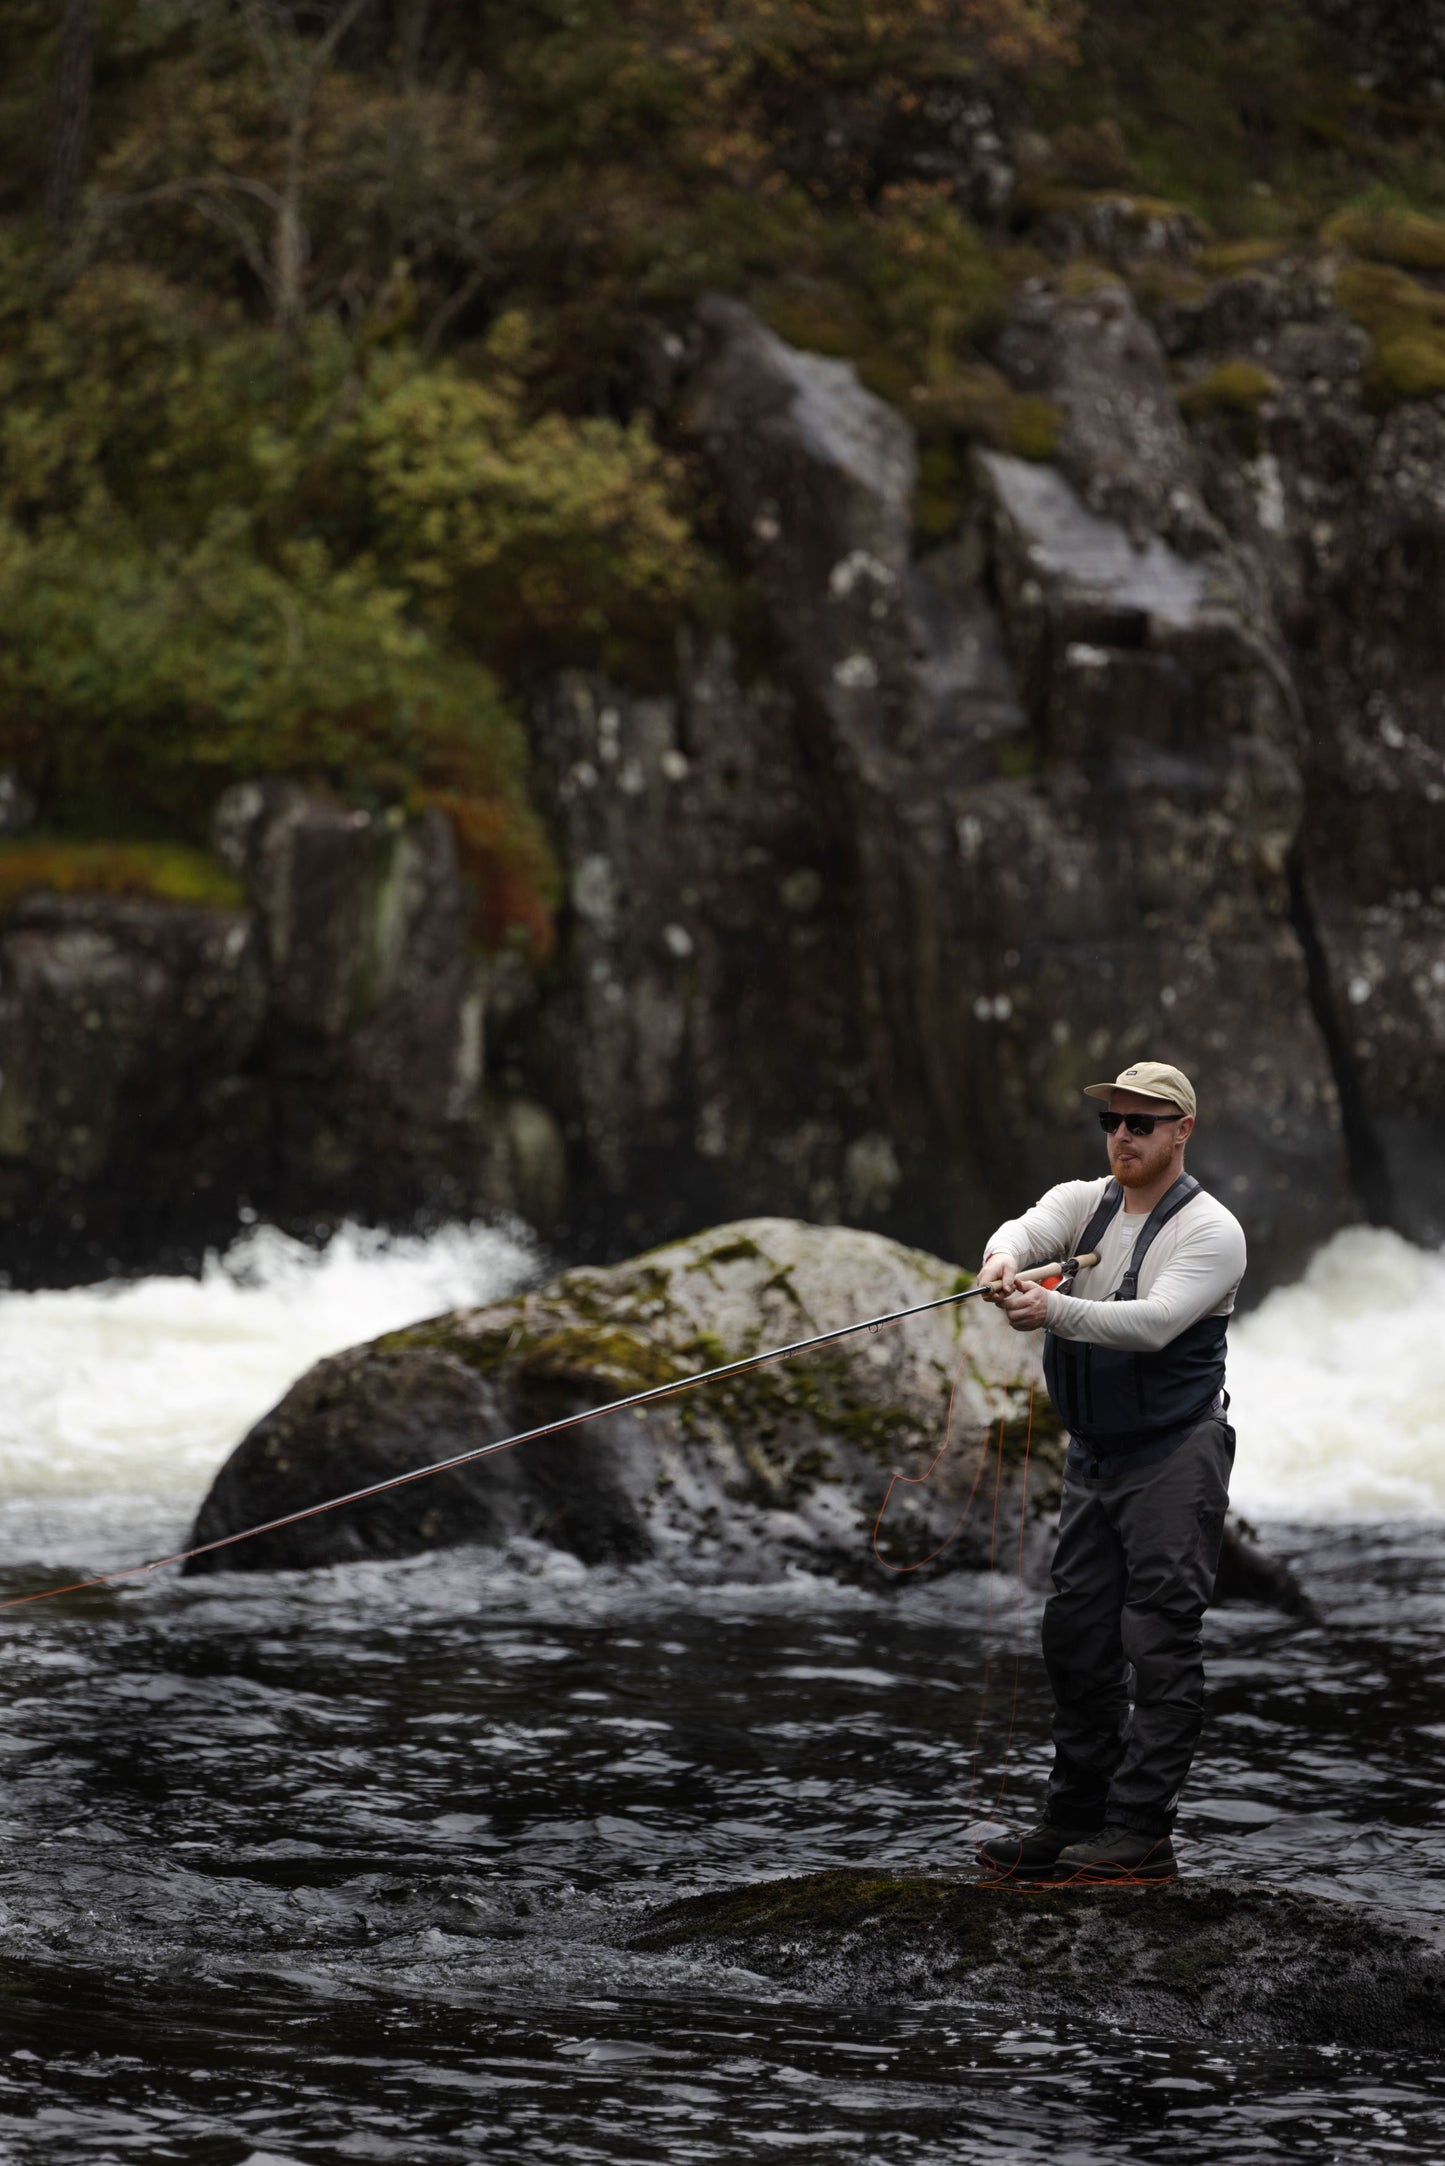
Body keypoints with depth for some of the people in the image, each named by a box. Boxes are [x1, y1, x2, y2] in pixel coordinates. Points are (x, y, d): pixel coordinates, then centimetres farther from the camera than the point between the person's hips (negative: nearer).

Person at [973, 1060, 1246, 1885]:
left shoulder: (1211, 1230, -11)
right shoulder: (1082, 1203, 9)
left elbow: (1154, 1322, -26)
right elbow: (1032, 1228, -14)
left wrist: (1054, 1310, -40)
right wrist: (1004, 1258, -38)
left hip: (1175, 1456, -7)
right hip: (1093, 1457, 7)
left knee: (1161, 1643, -9)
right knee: (1077, 1638, 9)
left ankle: (1144, 1832, -9)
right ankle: (1075, 1821, 17)